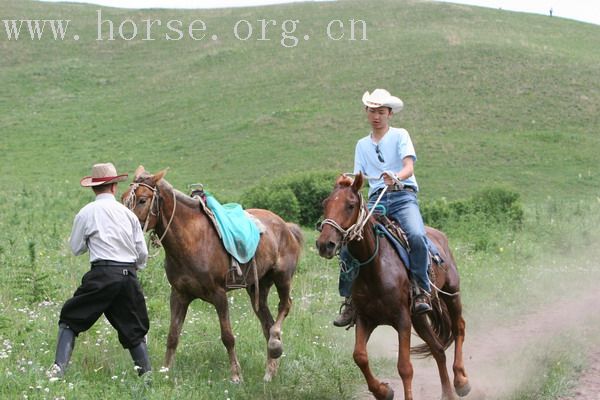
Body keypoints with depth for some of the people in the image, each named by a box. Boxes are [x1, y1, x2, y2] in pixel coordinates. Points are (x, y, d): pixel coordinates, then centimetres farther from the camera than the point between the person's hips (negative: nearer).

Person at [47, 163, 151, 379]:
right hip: (130, 276, 3)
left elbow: (76, 248, 9)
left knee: (70, 319, 8)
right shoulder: (128, 213, 9)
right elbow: (143, 252, 10)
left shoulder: (86, 213, -1)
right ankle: (147, 372, 8)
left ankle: (59, 368, -5)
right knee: (133, 330, 15)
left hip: (102, 275, -3)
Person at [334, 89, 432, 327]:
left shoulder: (400, 135, 8)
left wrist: (395, 178, -29)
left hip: (403, 195, -4)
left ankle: (422, 291, -22)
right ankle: (349, 300, -7)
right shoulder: (362, 145, 22)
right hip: (375, 200, 4)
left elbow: (409, 167, -7)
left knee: (416, 235, -33)